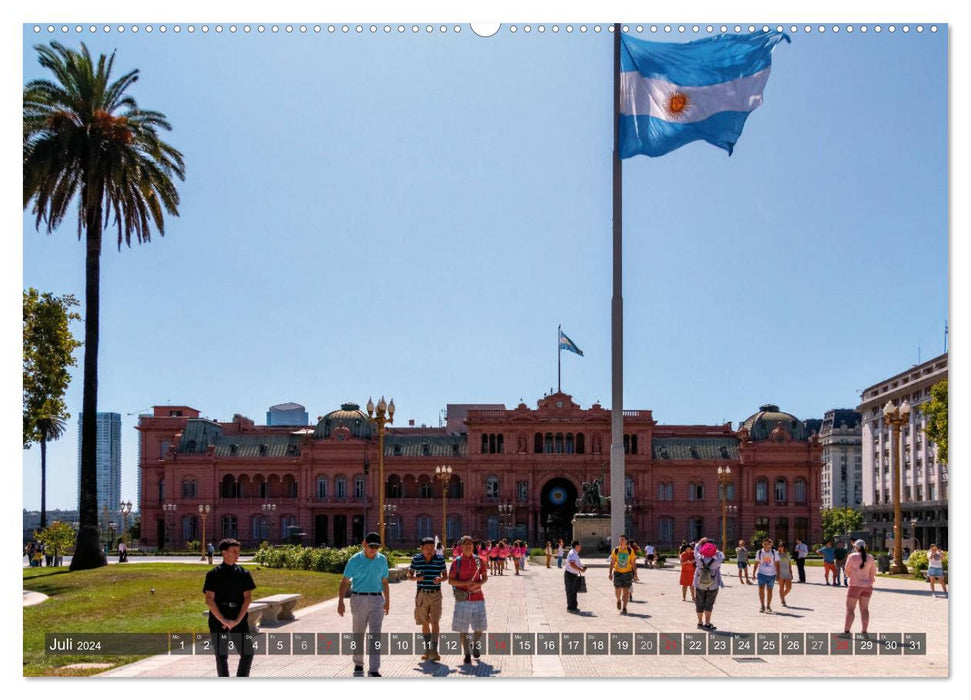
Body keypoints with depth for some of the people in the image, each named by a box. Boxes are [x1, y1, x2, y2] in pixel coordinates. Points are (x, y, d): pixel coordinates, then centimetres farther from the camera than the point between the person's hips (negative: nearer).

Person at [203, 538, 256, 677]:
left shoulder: (244, 574, 5)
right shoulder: (213, 574, -1)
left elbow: (248, 598, 0)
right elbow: (209, 600, -6)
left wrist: (237, 620, -11)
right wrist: (223, 621, -14)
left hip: (239, 621, 2)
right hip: (218, 622, -2)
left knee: (247, 653, -5)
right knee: (221, 656, 4)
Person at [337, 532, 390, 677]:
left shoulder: (382, 560, 5)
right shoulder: (354, 560, -5)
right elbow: (345, 582, -4)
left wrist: (387, 602, 15)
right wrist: (340, 602, -12)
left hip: (377, 600, 1)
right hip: (359, 599, -1)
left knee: (375, 634, -8)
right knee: (358, 634, 9)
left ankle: (374, 669, -10)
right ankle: (358, 664, 27)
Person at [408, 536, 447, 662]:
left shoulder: (440, 559, -3)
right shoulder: (416, 559, -1)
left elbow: (445, 575, 6)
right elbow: (409, 576, 6)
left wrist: (440, 579, -17)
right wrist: (416, 578, -15)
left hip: (436, 594, -2)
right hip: (422, 594, 2)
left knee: (434, 622, -10)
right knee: (425, 623, 10)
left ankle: (434, 650, -9)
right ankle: (427, 650, 22)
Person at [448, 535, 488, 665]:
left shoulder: (478, 560, 5)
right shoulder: (457, 562, -1)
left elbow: (485, 577, 11)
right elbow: (450, 580, -3)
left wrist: (478, 584, -10)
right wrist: (465, 583, -17)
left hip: (478, 598, 2)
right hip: (463, 599, -1)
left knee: (480, 627, 2)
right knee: (463, 629, 2)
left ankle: (475, 645, 31)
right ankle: (467, 654, 13)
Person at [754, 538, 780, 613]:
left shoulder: (774, 553, 0)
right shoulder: (759, 553, 2)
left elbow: (777, 564, 4)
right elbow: (756, 563, 9)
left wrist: (778, 574, 0)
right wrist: (754, 573, 7)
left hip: (771, 574, 0)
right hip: (761, 573, 0)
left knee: (769, 590, 7)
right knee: (761, 589, -13)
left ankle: (768, 606, 19)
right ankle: (762, 606, -7)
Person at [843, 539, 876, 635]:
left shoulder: (852, 557, -8)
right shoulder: (870, 558, 3)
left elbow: (847, 571, -2)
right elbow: (873, 572, 5)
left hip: (855, 585, -4)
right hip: (867, 586, 4)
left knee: (850, 609, -1)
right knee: (864, 609, 8)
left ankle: (846, 631, -4)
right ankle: (864, 631, 7)